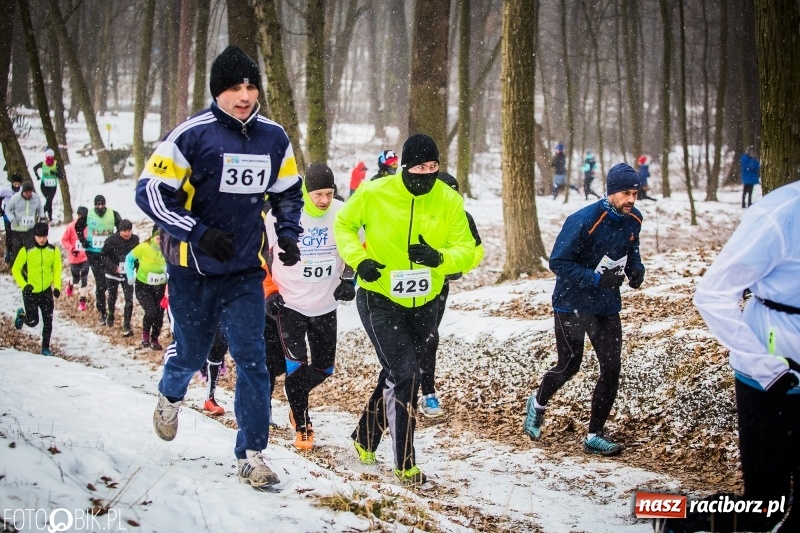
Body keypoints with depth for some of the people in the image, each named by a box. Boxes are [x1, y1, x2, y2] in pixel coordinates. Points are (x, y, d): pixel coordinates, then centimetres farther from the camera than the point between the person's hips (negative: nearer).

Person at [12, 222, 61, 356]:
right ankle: (21, 315, 32)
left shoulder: (54, 251, -3)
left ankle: (46, 347, 13)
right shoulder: (26, 251, -9)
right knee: (32, 321, -1)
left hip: (46, 291, 2)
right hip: (30, 292, -2)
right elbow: (16, 269, -3)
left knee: (48, 321, 0)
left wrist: (57, 287, -10)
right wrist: (24, 285, -16)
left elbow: (57, 270, 3)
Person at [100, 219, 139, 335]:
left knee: (129, 299, -9)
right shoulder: (111, 240, -18)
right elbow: (103, 256, -11)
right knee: (112, 296, 21)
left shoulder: (135, 240, -10)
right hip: (113, 274, 0)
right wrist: (113, 267, -21)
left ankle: (127, 325, -2)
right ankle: (110, 315, 49)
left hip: (128, 274, 0)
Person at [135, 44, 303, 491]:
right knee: (192, 351, 13)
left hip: (246, 271, 3)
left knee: (252, 358, -4)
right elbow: (150, 191, -14)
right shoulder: (192, 135, -14)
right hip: (193, 269, -3)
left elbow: (288, 192, 17)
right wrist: (199, 233, -23)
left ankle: (252, 453, 5)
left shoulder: (274, 138, 1)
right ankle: (171, 395, 49)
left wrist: (289, 234, 0)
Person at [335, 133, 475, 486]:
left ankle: (366, 439, 43)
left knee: (395, 376, 19)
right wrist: (358, 258, -15)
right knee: (406, 376, -14)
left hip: (425, 304, 4)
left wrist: (440, 258, -29)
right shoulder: (374, 194, -15)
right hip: (379, 299, -4)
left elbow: (467, 251, -8)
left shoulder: (449, 201, -9)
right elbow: (343, 225, 2)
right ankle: (404, 464, -3)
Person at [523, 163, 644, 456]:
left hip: (607, 305, 6)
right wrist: (596, 278, -28)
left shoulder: (632, 220, -2)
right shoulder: (583, 220, -23)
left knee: (611, 369, 0)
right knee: (569, 365, 4)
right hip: (572, 304, -6)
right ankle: (538, 402, 36)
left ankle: (595, 435, 12)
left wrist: (636, 268, -6)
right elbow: (558, 262, -20)